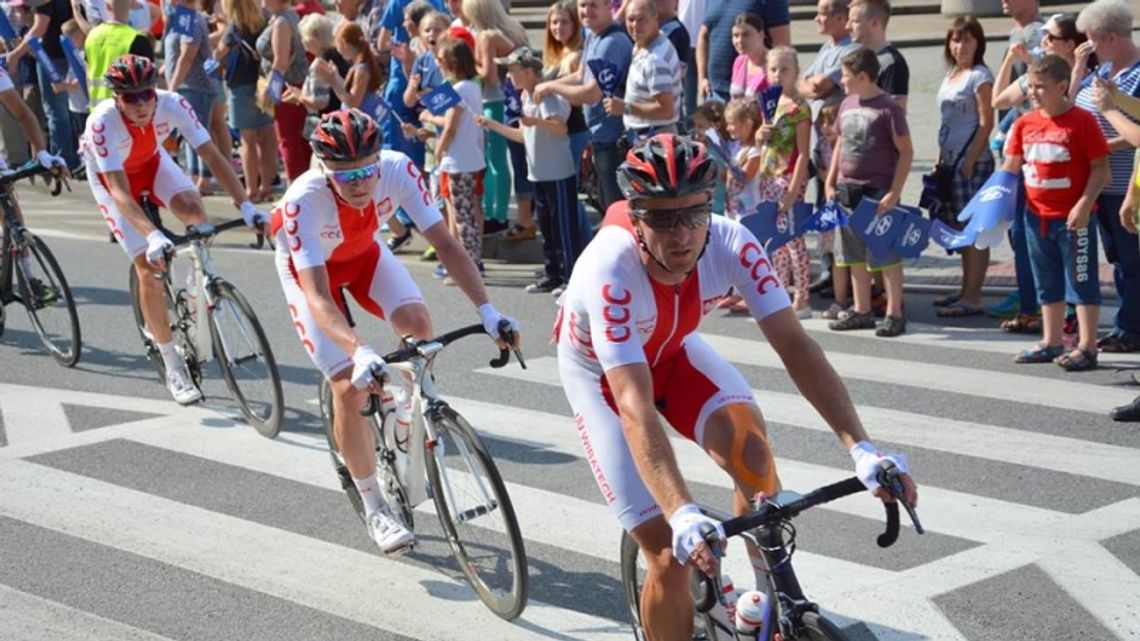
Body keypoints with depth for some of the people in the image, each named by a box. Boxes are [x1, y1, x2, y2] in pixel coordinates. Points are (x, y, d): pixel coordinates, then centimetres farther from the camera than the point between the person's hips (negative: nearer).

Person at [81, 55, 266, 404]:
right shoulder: (103, 122, -38)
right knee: (148, 267, -12)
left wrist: (245, 205, -41)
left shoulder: (172, 104, -31)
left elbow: (212, 156, -30)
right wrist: (152, 236, -57)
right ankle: (173, 368, 0)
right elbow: (120, 192, -42)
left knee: (193, 208, -31)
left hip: (151, 160, 3)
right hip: (109, 175, -3)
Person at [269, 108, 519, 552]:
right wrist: (359, 352, -60)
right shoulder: (303, 202, -40)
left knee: (417, 322, -26)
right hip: (309, 267, -3)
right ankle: (374, 511, 4)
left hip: (364, 252, 3)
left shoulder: (398, 169, -32)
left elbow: (445, 243, -30)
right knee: (351, 389, -14)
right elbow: (318, 297, -44)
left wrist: (487, 310, -41)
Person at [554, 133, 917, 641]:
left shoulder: (730, 243, -29)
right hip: (603, 373, -3)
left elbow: (794, 343, -32)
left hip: (673, 350, 3)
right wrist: (683, 515, -59)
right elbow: (635, 407, -47)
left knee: (752, 453, -26)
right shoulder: (610, 270, -40)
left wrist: (861, 447, -44)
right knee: (671, 555, -11)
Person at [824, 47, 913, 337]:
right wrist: (830, 183, 12)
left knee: (886, 255, -1)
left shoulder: (887, 107, -12)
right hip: (847, 190, 7)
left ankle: (894, 314, 7)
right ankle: (862, 311, 24)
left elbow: (906, 151, -11)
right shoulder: (847, 104, 9)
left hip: (878, 191, -7)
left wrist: (894, 192, -15)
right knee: (854, 255, 13)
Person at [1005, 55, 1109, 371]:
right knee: (1048, 284, 16)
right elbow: (1011, 166, 11)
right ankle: (1051, 342, 27)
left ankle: (1087, 347, 6)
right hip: (1037, 216, 6)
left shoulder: (1082, 121, -11)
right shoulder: (1025, 123, 6)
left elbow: (1100, 168, -11)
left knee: (1081, 282, 1)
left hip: (1073, 217, -6)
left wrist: (1084, 204, -19)